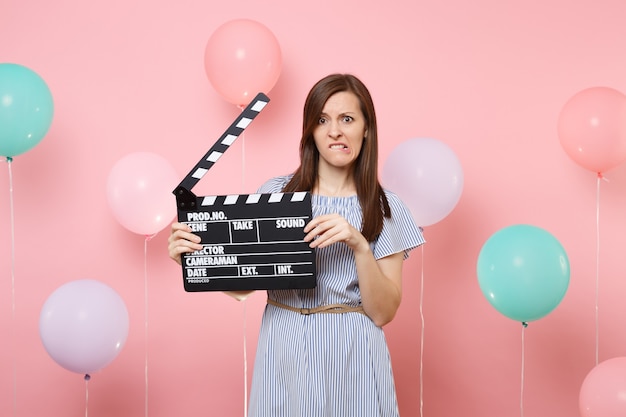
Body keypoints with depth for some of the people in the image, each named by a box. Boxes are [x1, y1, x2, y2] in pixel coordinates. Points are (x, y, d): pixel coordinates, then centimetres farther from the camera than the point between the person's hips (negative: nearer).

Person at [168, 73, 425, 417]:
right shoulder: (275, 193, -2)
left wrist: (359, 245, -20)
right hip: (283, 353, 1)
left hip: (351, 358, 0)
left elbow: (383, 312, -7)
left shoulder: (385, 209, -1)